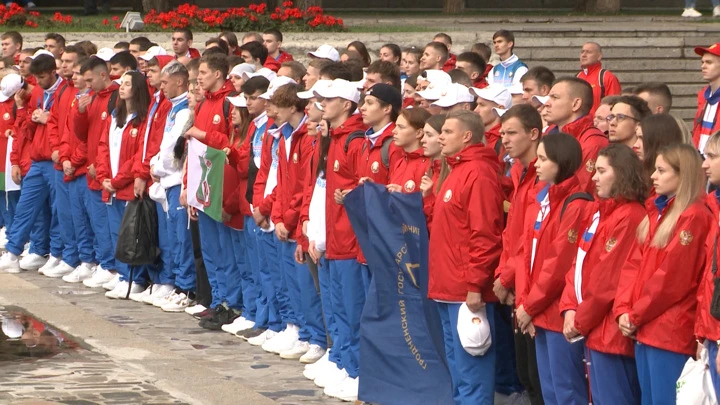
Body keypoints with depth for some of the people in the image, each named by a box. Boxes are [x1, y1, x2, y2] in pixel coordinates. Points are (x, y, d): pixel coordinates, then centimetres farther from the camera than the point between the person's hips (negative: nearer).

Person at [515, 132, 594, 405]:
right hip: (540, 313, 9)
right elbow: (527, 255, 11)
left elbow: (560, 264, -18)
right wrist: (522, 302, 1)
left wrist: (530, 305, -11)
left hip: (560, 312, -9)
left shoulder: (575, 206, -15)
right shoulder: (540, 202, 12)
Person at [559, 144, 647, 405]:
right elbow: (580, 265, 13)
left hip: (611, 331, -10)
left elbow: (608, 278, -18)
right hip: (593, 326, 10)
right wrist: (570, 308, 1)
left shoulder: (628, 217, -16)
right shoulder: (599, 213, 15)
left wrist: (581, 320, -11)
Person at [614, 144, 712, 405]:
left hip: (671, 332, -9)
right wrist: (623, 310, -1)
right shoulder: (655, 212, 15)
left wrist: (636, 315, -10)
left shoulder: (694, 217, -13)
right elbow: (633, 264, 12)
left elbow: (672, 278, -16)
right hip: (644, 329, 9)